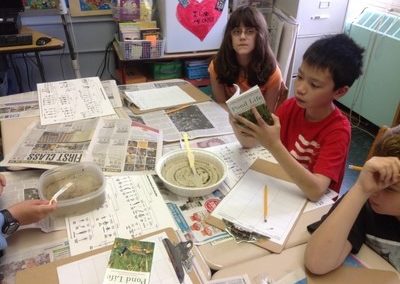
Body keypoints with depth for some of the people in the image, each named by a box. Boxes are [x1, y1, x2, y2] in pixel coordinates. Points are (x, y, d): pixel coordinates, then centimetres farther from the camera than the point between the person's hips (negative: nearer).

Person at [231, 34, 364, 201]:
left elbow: (316, 191, -30)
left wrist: (273, 145, -37)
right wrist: (238, 125, -25)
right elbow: (249, 142, -5)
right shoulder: (291, 106, -7)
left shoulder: (338, 131, -20)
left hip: (315, 205, -4)